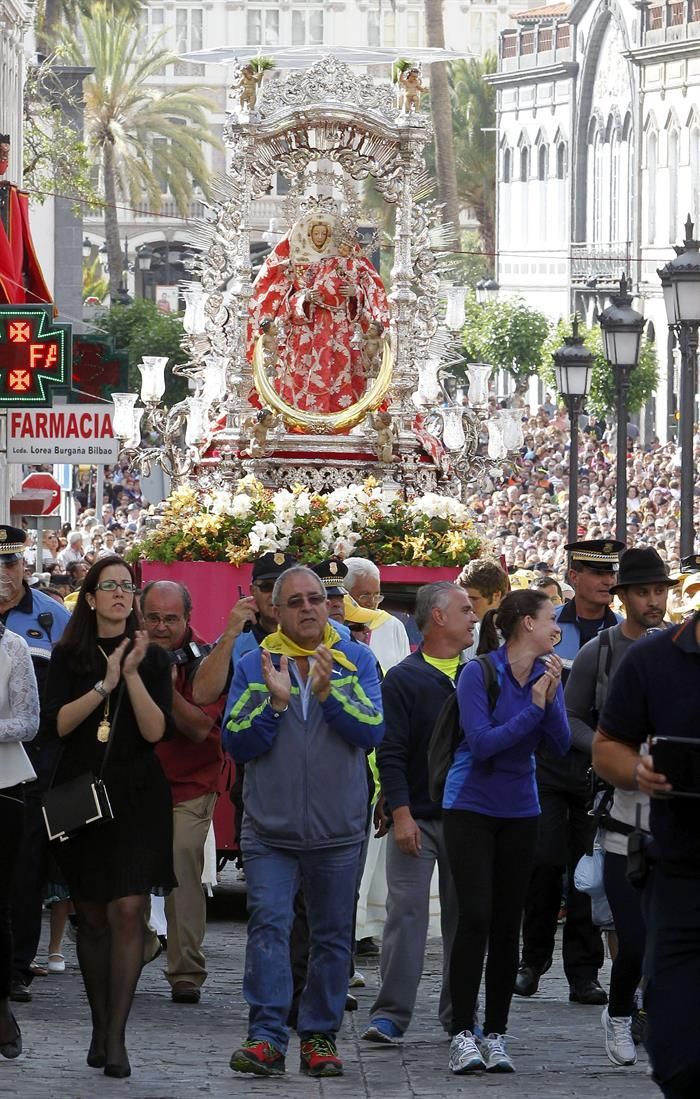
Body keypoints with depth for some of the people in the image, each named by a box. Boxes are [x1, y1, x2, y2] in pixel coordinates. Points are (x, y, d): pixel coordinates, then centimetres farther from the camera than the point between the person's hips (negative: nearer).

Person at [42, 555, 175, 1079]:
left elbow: (156, 731, -5)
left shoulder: (152, 657, 5)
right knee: (92, 917, 6)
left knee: (127, 911, -12)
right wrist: (105, 684, -15)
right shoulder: (68, 656, 7)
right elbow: (58, 722, -6)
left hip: (137, 798, -1)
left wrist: (133, 675, -15)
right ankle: (100, 1026, 15)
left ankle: (116, 1037, -15)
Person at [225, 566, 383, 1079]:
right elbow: (237, 742, -3)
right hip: (270, 828, -1)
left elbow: (372, 732, -9)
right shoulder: (254, 666, 4)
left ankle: (320, 1035, 16)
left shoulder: (356, 661, 3)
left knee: (332, 935, 7)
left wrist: (327, 691, -21)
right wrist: (274, 703, -17)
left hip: (338, 829, 1)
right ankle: (267, 1037, -18)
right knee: (268, 924, -14)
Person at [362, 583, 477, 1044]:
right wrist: (401, 814, -16)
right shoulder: (404, 679, -3)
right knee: (406, 912, -7)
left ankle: (459, 1013, 14)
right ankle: (391, 1013, -6)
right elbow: (390, 754, -7)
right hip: (417, 816, -4)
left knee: (464, 915, 6)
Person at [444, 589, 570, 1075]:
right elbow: (482, 742, -19)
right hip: (470, 808, -5)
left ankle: (496, 1035, 9)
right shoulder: (479, 674, -12)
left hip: (520, 811, 5)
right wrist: (533, 707, -20)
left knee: (507, 925, 4)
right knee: (475, 917, -14)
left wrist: (551, 698, -18)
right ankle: (463, 1035, -11)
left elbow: (562, 744, -4)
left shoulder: (548, 675, 3)